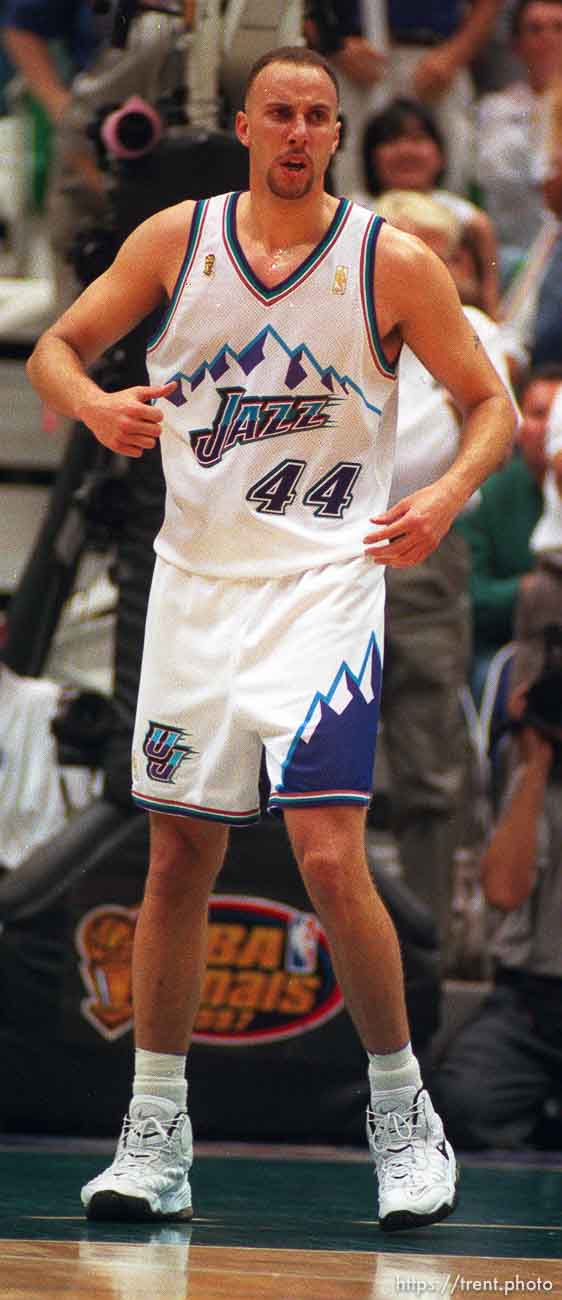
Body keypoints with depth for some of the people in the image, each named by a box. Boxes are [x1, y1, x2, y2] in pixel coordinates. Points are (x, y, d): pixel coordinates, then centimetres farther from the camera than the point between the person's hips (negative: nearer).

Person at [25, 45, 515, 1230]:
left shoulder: (393, 263, -4)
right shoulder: (176, 239, 3)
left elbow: (490, 402, 3)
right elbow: (56, 349, 8)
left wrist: (446, 497, -16)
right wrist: (94, 405, -15)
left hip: (325, 582, -3)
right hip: (197, 581, 3)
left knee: (330, 856, -14)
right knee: (178, 860, 6)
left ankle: (403, 1113, 3)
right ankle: (155, 1138, 15)